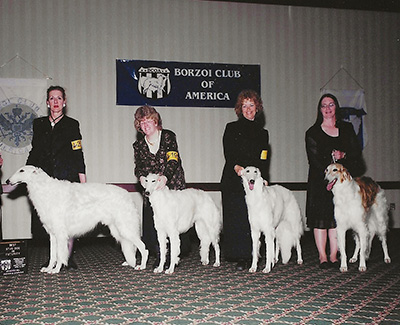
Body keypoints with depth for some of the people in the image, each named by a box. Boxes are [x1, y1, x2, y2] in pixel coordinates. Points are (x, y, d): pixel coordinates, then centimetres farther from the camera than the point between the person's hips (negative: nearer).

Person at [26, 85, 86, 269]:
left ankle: (68, 257, 6)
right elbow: (34, 152, 17)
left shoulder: (72, 124, 4)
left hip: (67, 178, -3)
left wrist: (83, 182, -3)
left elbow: (78, 154, 1)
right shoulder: (39, 124, 13)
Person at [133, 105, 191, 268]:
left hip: (172, 185, -3)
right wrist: (141, 177, -20)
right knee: (151, 222, -6)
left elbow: (173, 160, -14)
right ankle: (159, 256, 5)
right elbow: (138, 167, 4)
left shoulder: (168, 136, -2)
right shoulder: (139, 144, 10)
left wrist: (165, 177, -31)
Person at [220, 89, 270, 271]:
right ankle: (237, 255, -2)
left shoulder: (262, 133, 18)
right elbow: (228, 152, -3)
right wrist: (236, 166, -22)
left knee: (252, 219, -3)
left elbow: (263, 161, 15)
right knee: (235, 217, -6)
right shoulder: (232, 128, 9)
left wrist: (263, 179, -1)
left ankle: (245, 257, 2)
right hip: (233, 180, -2)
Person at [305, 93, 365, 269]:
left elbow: (357, 151, 7)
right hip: (320, 180, -2)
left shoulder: (347, 129, 13)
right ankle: (322, 256, 0)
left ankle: (333, 256, 4)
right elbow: (315, 159, -4)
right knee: (320, 216, -5)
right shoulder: (313, 132, 4)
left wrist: (343, 155, -12)